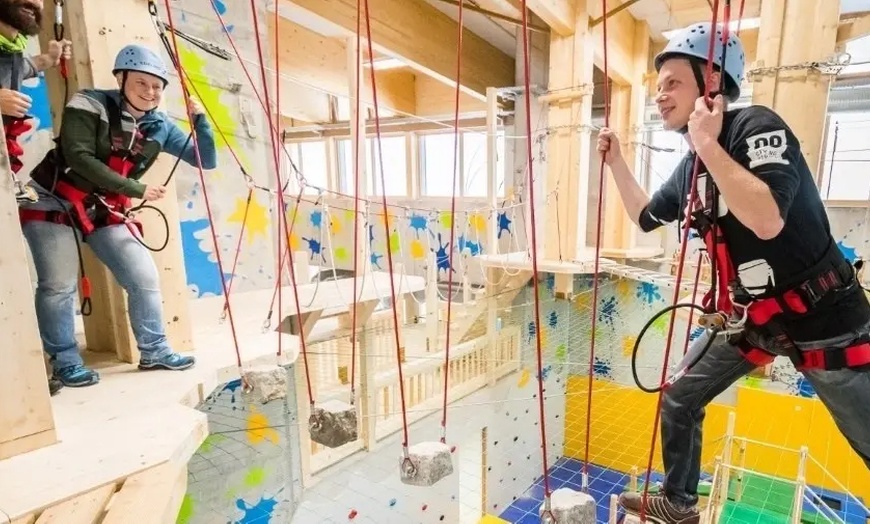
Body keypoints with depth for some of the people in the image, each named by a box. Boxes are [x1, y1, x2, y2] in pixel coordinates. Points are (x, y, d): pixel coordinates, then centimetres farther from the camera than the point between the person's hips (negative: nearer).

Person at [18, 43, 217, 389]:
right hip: (53, 203, -4)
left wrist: (199, 118, -12)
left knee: (145, 278, -1)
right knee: (58, 285, -5)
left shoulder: (160, 127, 0)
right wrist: (138, 189, -24)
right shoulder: (90, 105, -11)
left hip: (104, 213, 4)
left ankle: (153, 351, 13)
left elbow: (207, 161, 0)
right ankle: (65, 362, 12)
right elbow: (79, 157, -22)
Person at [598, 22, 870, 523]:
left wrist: (708, 144, -27)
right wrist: (616, 159, 11)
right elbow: (644, 216, 18)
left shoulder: (757, 125, -17)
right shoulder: (691, 166, 5)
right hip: (750, 316, 7)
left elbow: (767, 220, -33)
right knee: (679, 399, 11)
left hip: (820, 315, -7)